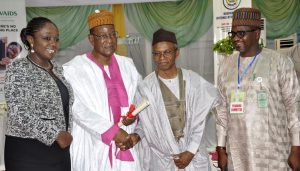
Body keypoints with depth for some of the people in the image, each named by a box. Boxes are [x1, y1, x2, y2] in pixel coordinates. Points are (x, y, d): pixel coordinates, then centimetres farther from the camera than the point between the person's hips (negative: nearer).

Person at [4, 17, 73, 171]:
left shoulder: (57, 69, 11)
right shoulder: (18, 69, -11)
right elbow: (20, 115, -20)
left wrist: (66, 135, 5)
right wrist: (56, 134, -16)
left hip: (59, 149, 7)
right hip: (28, 152, -7)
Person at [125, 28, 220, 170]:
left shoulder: (193, 81, -5)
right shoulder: (145, 88, -9)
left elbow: (199, 121, -3)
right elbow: (144, 123, 1)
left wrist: (191, 151, -7)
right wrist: (136, 135, -17)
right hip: (161, 159, -1)